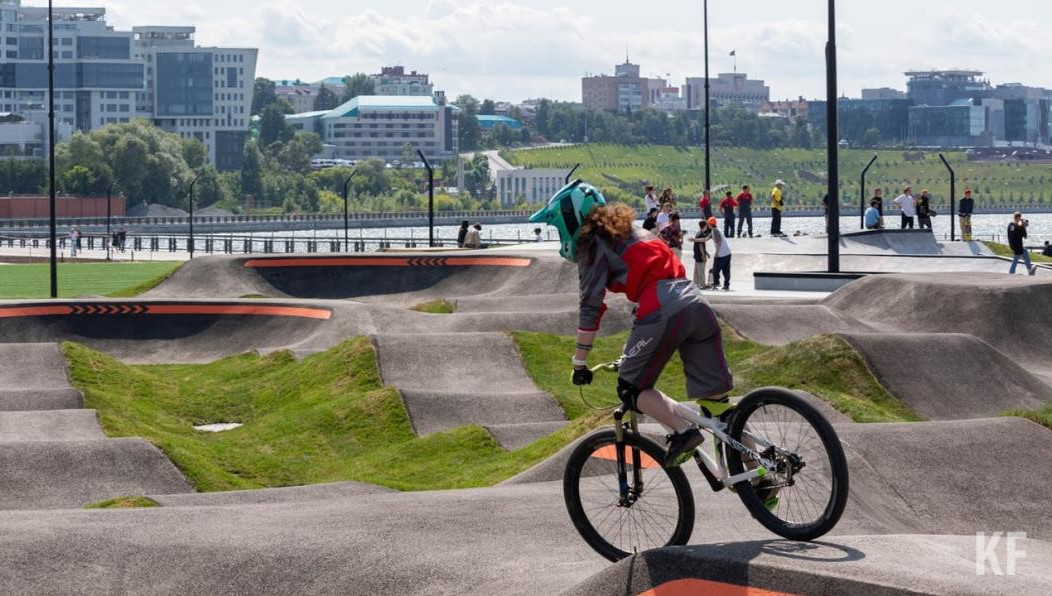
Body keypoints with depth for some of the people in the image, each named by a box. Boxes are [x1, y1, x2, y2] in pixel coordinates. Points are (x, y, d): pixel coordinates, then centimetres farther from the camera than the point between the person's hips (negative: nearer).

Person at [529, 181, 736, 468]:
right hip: (697, 303, 8)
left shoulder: (593, 245, 8)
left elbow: (591, 307, 1)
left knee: (631, 388, 6)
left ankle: (684, 430, -14)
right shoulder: (627, 233, 32)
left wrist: (579, 362, 7)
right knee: (714, 392, 7)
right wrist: (638, 348, 45)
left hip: (663, 312, -8)